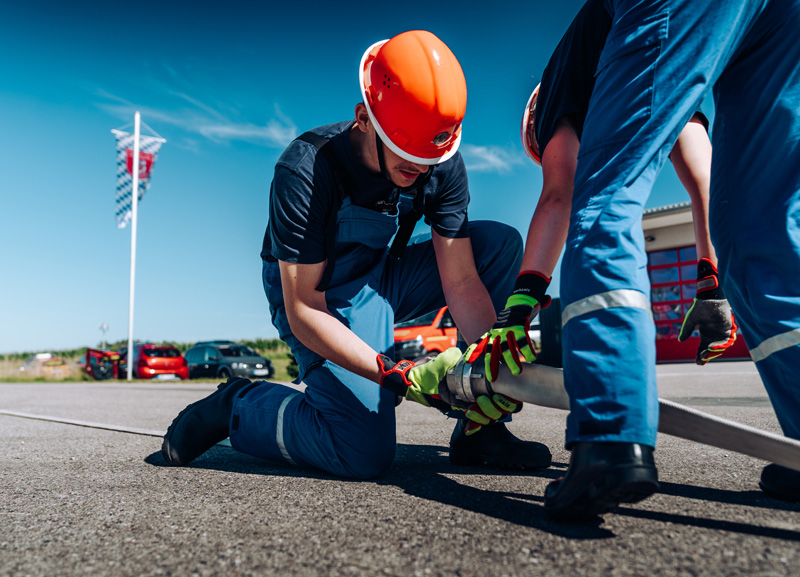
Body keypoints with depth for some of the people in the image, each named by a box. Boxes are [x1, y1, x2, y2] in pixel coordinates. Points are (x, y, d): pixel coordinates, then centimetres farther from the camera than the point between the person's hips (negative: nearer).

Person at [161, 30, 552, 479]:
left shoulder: (442, 165, -13)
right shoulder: (305, 171, -28)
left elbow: (462, 281, -12)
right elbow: (303, 313, -28)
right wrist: (397, 375, -36)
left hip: (384, 280, 6)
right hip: (324, 298, -5)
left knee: (502, 242, -13)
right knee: (366, 454, -23)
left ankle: (479, 427, -9)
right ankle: (240, 407, 4)